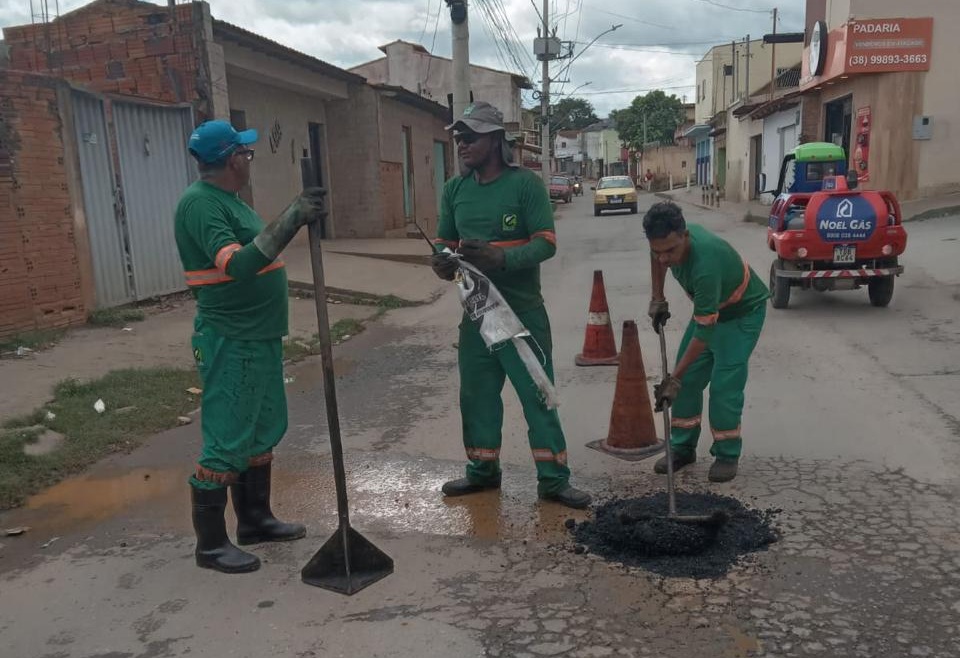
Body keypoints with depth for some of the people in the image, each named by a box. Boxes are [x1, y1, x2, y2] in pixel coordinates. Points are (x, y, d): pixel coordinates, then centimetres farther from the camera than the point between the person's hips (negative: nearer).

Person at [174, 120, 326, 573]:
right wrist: (291, 222, -36)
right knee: (225, 442, -2)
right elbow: (237, 265, -32)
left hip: (260, 337, 10)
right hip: (230, 343, -10)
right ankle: (210, 543, 12)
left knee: (262, 432, 18)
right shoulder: (200, 203, -17)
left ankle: (255, 519, 32)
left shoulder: (228, 200, 14)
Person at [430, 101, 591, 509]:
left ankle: (553, 480, 11)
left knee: (538, 395, 1)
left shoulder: (525, 183, -10)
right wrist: (443, 262, -11)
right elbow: (445, 242, 13)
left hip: (522, 311, -5)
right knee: (477, 394, 14)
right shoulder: (454, 189, 6)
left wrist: (501, 258, -32)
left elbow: (546, 242, -16)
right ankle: (483, 470, 30)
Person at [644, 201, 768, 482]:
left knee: (724, 385, -14)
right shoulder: (671, 240, -22)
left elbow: (704, 331, -38)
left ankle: (727, 455, 5)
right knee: (688, 379, 3)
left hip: (743, 312, -7)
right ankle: (683, 448, 15)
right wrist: (657, 298, -2)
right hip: (709, 307, 7)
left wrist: (674, 378, -36)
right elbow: (656, 258, 7)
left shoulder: (706, 263, -43)